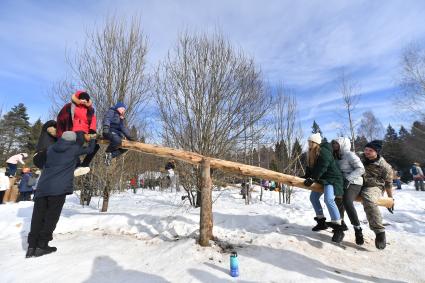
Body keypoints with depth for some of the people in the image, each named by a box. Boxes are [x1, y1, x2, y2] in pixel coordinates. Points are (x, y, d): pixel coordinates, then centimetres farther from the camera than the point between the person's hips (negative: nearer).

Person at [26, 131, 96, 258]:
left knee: (38, 217, 8)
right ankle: (42, 245, 4)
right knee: (51, 217, 2)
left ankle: (32, 246, 11)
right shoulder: (74, 148, 2)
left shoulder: (51, 148, 16)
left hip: (42, 187, 5)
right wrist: (93, 139, 35)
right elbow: (90, 149, 16)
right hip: (59, 188, -5)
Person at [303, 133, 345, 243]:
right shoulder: (311, 154, 8)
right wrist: (306, 178, -1)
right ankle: (321, 221, 21)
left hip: (332, 178, -10)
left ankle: (338, 229, -19)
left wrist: (312, 179, -29)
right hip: (321, 179, 10)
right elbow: (310, 168, 9)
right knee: (313, 197, 9)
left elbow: (322, 168, -28)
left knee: (328, 199, -27)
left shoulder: (324, 151, -20)